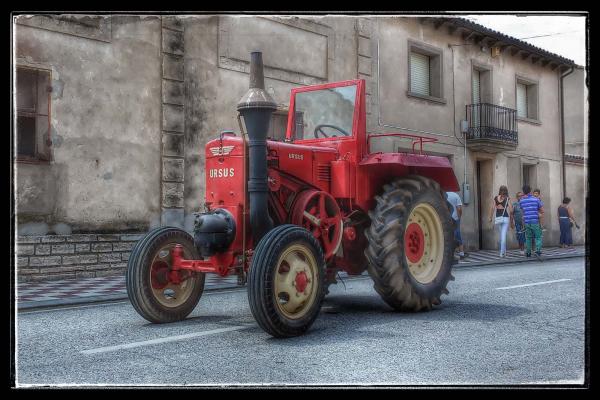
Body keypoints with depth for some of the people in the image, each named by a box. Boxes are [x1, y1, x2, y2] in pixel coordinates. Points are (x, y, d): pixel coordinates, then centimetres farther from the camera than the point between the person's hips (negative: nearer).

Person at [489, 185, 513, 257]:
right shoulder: (507, 199, -2)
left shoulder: (495, 198, 4)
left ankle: (503, 251, 26)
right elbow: (511, 210, -7)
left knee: (501, 235, 18)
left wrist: (490, 218, 1)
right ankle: (502, 252, -10)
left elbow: (492, 208, -3)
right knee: (503, 236, -4)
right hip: (505, 218, -2)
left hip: (497, 218, 2)